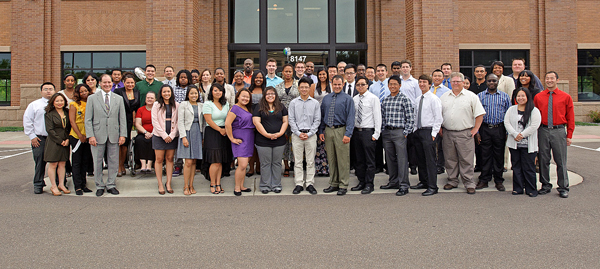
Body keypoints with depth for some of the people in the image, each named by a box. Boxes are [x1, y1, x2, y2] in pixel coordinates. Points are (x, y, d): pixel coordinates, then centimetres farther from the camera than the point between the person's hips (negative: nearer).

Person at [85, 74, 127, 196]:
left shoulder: (119, 99, 10)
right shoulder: (92, 98, 5)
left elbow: (122, 118, 8)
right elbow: (88, 119, 1)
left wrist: (123, 135, -1)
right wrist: (90, 135, -9)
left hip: (114, 136, 1)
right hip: (98, 135, -1)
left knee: (113, 162, 5)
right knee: (97, 162, 5)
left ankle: (111, 185, 17)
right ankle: (99, 186, 17)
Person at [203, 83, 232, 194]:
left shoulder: (225, 104, 14)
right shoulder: (208, 104, -5)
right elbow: (209, 120, -10)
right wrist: (220, 130, -8)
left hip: (224, 133, 5)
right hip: (212, 133, -5)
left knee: (220, 161, 5)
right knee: (215, 161, -8)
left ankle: (218, 184, 11)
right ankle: (213, 184, 4)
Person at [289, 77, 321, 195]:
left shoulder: (315, 103, 4)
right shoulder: (293, 103, 5)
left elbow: (317, 120, 2)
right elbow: (291, 120, 3)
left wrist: (309, 133, -7)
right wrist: (298, 133, -7)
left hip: (311, 135, 0)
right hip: (297, 135, 0)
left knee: (311, 161, 3)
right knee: (297, 161, 2)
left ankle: (310, 184, 10)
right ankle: (299, 184, 9)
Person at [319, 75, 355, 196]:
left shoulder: (347, 99, -3)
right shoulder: (326, 98, 13)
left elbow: (350, 117, -9)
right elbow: (322, 115, 15)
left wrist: (348, 134, -17)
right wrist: (321, 131, 7)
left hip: (341, 130, -5)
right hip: (328, 131, 5)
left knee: (343, 159, -2)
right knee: (331, 159, 11)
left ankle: (343, 186, 6)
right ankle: (333, 184, 21)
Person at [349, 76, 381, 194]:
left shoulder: (373, 98, -4)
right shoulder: (354, 99, 10)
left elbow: (377, 117, -6)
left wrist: (376, 134, -11)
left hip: (368, 131, -5)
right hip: (356, 131, 5)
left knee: (370, 160, -1)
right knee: (359, 159, 11)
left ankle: (369, 184, 5)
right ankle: (361, 182, 21)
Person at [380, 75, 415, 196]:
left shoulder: (405, 99, -4)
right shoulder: (385, 100, 12)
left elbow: (410, 118, -6)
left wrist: (406, 132, -11)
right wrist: (383, 131, 9)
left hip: (399, 132, -6)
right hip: (387, 132, 6)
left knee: (402, 158, -5)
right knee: (390, 158, 12)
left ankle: (404, 185, 0)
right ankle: (393, 182, 24)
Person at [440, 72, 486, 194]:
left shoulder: (471, 96, 1)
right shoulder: (444, 97, 12)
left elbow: (479, 114, 0)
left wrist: (475, 129, -7)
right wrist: (440, 128, 7)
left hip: (465, 133, -3)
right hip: (447, 133, 4)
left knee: (466, 160, -3)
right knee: (450, 159, 10)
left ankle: (469, 183, 5)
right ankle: (452, 181, 21)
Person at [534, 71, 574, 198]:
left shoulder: (566, 97, 4)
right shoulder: (538, 97, 6)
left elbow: (570, 118, 5)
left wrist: (569, 135, 1)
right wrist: (535, 133, 1)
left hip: (559, 131, -1)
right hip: (543, 131, 1)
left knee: (561, 161, 2)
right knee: (544, 160, 7)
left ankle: (563, 188, 12)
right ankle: (546, 185, 19)